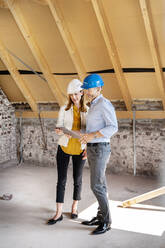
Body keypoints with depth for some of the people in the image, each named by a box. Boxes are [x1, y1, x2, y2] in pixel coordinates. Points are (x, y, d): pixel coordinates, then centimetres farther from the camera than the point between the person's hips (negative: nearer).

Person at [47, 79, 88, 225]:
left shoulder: (87, 111, 1)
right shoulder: (64, 109, -2)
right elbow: (58, 129, -5)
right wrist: (60, 131, -29)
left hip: (80, 149, 1)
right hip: (64, 148, -1)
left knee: (77, 180, 10)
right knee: (61, 180, -2)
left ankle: (74, 207, 30)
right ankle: (59, 213, 5)